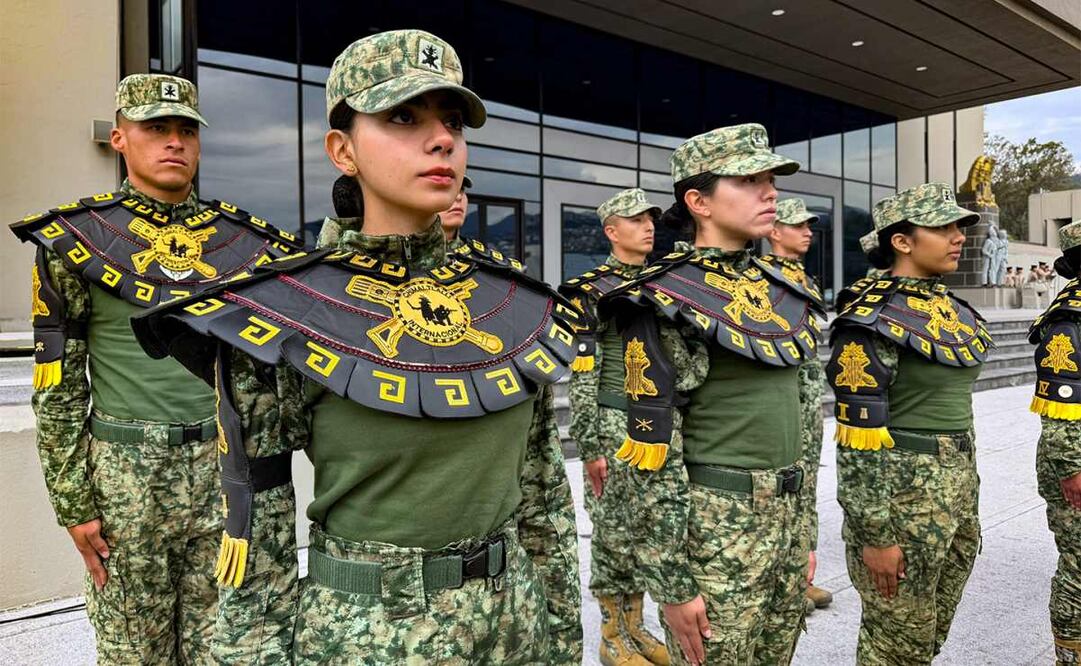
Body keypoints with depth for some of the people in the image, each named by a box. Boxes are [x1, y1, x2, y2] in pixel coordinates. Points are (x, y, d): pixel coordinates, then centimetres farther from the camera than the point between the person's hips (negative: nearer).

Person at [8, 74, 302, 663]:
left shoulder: (245, 239, 5)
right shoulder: (74, 240, -1)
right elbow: (57, 387, 0)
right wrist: (73, 503, -3)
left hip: (227, 468, 2)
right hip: (126, 477, -2)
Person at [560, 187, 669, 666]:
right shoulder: (589, 292, -8)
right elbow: (581, 377, -13)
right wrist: (590, 446, -16)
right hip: (614, 427, -6)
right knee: (615, 534, 3)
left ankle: (635, 627, 29)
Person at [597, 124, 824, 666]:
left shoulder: (779, 290, 9)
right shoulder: (666, 301, -14)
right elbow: (654, 451, -16)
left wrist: (802, 532, 16)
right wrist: (673, 582, -16)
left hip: (785, 518, 7)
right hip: (713, 526, -7)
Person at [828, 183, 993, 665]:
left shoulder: (950, 308, 9)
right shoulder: (874, 317, -17)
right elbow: (859, 434, -20)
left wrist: (964, 490, 19)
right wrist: (875, 532, -20)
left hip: (957, 491, 8)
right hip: (901, 492, -8)